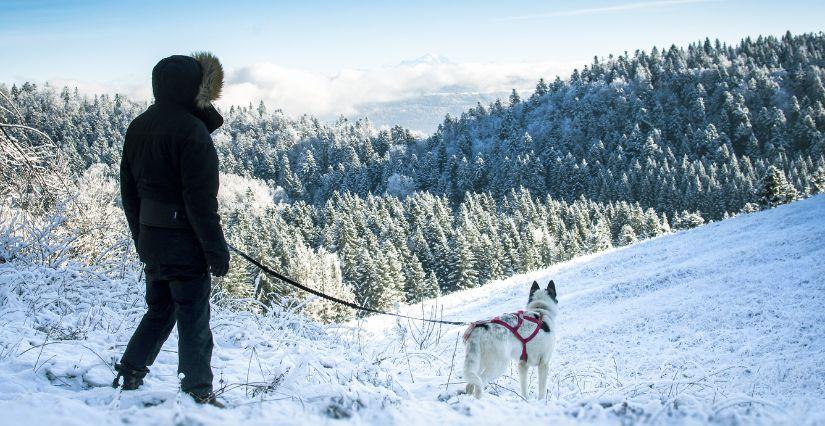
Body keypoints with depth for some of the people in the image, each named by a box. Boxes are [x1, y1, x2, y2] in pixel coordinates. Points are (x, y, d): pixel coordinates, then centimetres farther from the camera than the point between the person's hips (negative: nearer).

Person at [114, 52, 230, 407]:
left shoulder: (138, 127, 8)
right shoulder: (192, 130, -17)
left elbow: (128, 187, 14)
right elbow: (200, 198, -20)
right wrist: (217, 250, -14)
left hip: (150, 240, 8)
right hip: (185, 243, -8)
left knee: (159, 310, 22)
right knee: (194, 319, 3)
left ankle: (129, 374, 23)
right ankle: (199, 394, 10)